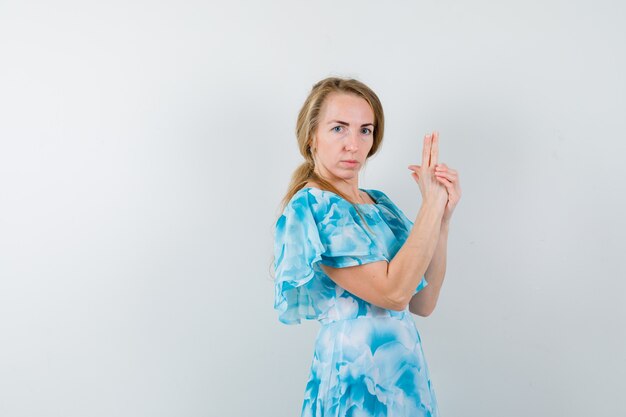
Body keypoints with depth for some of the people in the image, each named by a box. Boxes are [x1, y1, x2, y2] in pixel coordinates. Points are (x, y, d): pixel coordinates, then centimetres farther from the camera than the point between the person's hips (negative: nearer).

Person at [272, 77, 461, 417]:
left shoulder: (379, 203, 8)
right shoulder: (309, 207, -14)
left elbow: (423, 303, 2)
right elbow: (393, 292, -23)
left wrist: (443, 216, -6)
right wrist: (431, 204, -17)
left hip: (407, 372, 7)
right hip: (356, 376, -7)